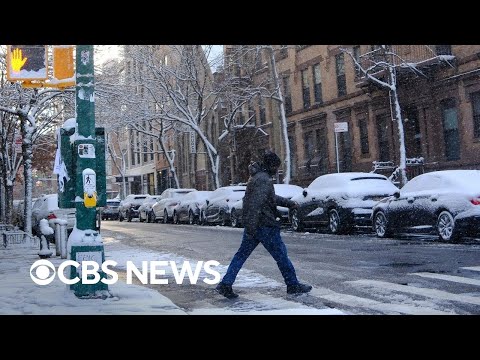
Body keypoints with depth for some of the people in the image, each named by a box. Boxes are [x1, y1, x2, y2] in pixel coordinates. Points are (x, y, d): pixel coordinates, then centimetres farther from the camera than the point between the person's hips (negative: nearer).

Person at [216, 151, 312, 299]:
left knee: (242, 254, 8)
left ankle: (225, 284, 3)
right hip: (265, 226, -9)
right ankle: (293, 285, 14)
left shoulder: (257, 177, 16)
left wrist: (289, 203, 32)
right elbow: (255, 204, -27)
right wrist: (251, 226, -29)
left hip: (253, 226, 9)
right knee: (281, 255, 3)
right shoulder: (264, 180, -17)